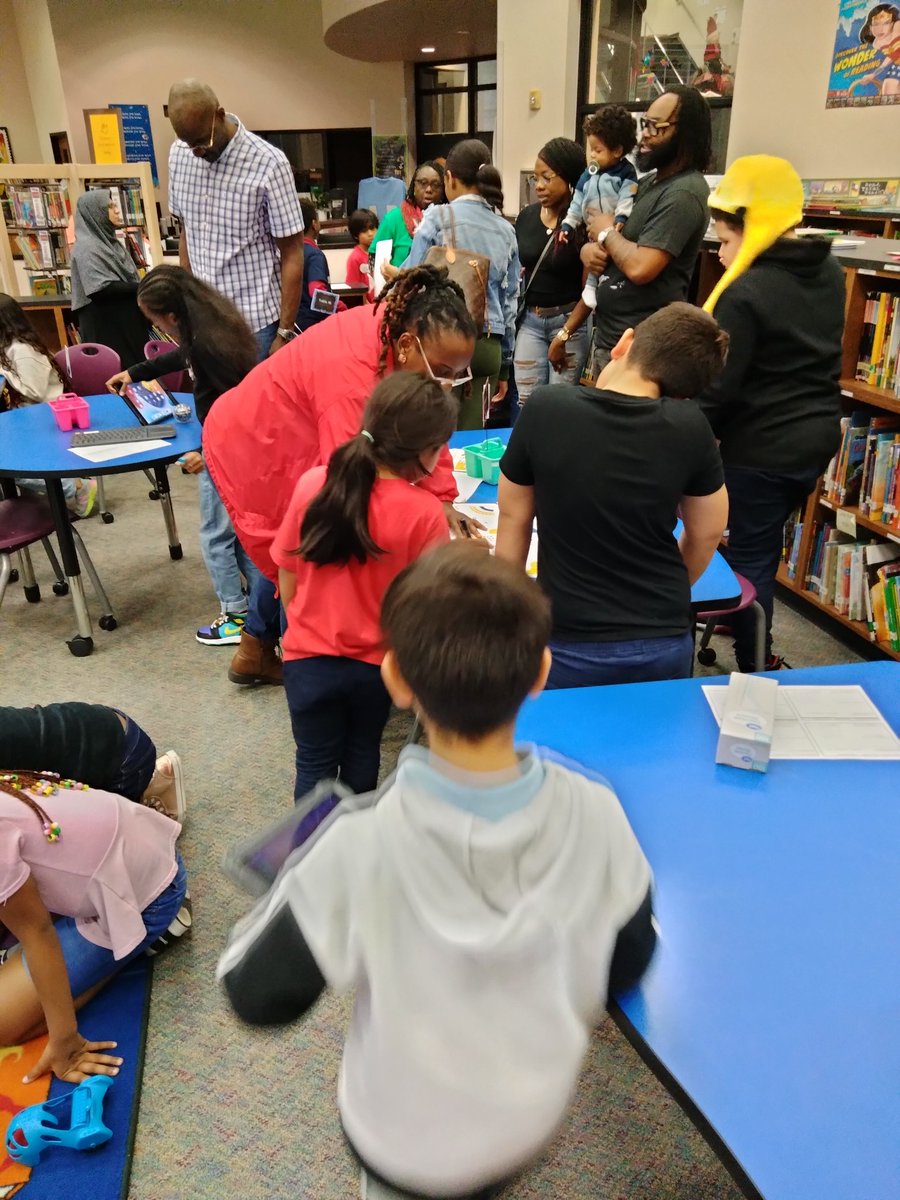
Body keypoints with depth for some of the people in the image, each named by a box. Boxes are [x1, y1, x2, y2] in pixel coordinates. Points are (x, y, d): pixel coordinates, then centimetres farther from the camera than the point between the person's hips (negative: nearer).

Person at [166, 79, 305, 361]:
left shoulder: (268, 164, -14)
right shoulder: (178, 155, 3)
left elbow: (292, 255, -11)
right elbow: (187, 232, 14)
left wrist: (285, 333, -12)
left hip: (256, 324, -5)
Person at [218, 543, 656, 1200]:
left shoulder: (362, 849, -33)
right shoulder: (597, 816, -25)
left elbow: (257, 996, -17)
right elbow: (627, 968, -8)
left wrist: (296, 880, -5)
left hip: (403, 1140, -2)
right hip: (535, 1121, 3)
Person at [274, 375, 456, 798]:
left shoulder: (313, 484, -13)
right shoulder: (425, 512, -21)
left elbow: (287, 580, -3)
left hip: (308, 658, 0)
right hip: (377, 661, 0)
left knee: (315, 763, 18)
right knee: (362, 751, 26)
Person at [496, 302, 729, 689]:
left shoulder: (545, 409, -12)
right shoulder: (690, 427, -10)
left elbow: (513, 519, -1)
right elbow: (705, 535, 4)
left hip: (569, 646, -1)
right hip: (666, 643, 2)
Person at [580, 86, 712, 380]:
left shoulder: (683, 193, -16)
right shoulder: (648, 181, 14)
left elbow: (639, 268, -26)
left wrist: (606, 232, -8)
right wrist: (589, 248, -3)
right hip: (606, 333, 10)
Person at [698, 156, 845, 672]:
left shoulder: (746, 293, -20)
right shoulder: (829, 272, 5)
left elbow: (719, 388, -20)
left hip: (763, 447, -8)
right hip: (818, 435, 8)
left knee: (750, 553, 5)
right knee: (766, 542, 24)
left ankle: (754, 669, 16)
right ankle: (754, 636, 42)